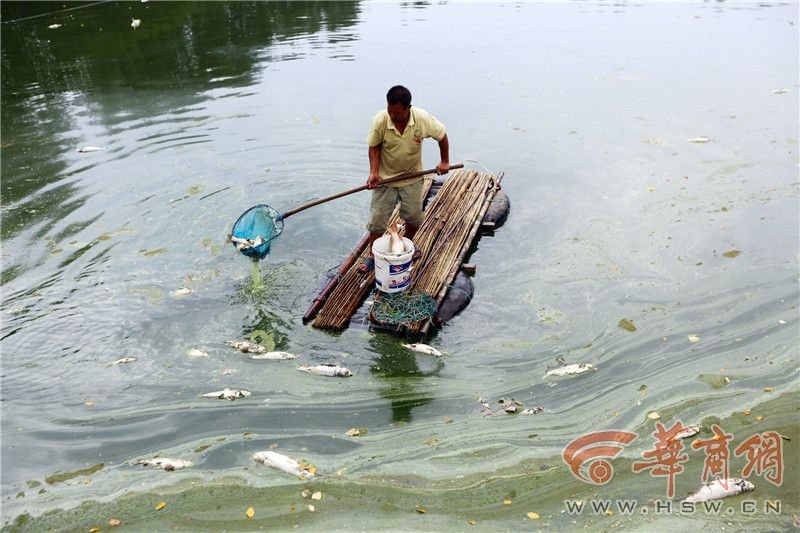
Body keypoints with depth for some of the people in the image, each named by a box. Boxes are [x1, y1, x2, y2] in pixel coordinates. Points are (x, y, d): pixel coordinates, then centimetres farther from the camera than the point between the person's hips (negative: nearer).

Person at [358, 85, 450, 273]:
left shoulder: (423, 119, -22)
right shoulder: (380, 120, -24)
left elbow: (442, 135, -4)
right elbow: (374, 146, -10)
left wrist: (444, 161, 1)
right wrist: (373, 172, -21)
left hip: (412, 177, 1)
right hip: (385, 178, -1)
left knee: (414, 217, 11)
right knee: (377, 220, 1)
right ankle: (373, 256, 19)